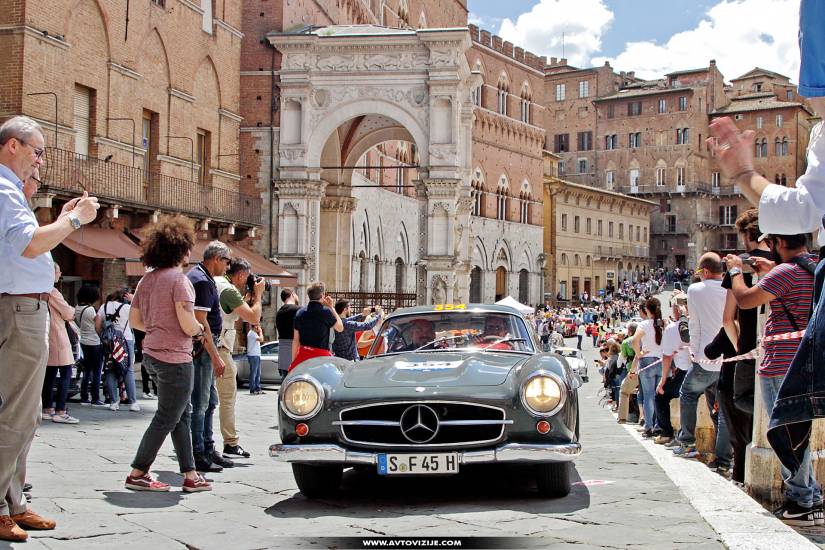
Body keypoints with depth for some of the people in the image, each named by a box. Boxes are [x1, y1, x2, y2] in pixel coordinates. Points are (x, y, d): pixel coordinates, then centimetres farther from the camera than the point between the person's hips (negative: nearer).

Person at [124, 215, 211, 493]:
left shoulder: (146, 280, 9)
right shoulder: (179, 279, -16)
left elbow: (135, 320, 14)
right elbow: (188, 325, -20)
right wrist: (199, 328, 1)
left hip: (151, 354, 9)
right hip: (175, 358, -9)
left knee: (182, 414, 15)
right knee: (167, 418, 3)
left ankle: (190, 475, 17)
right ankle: (138, 474, 8)